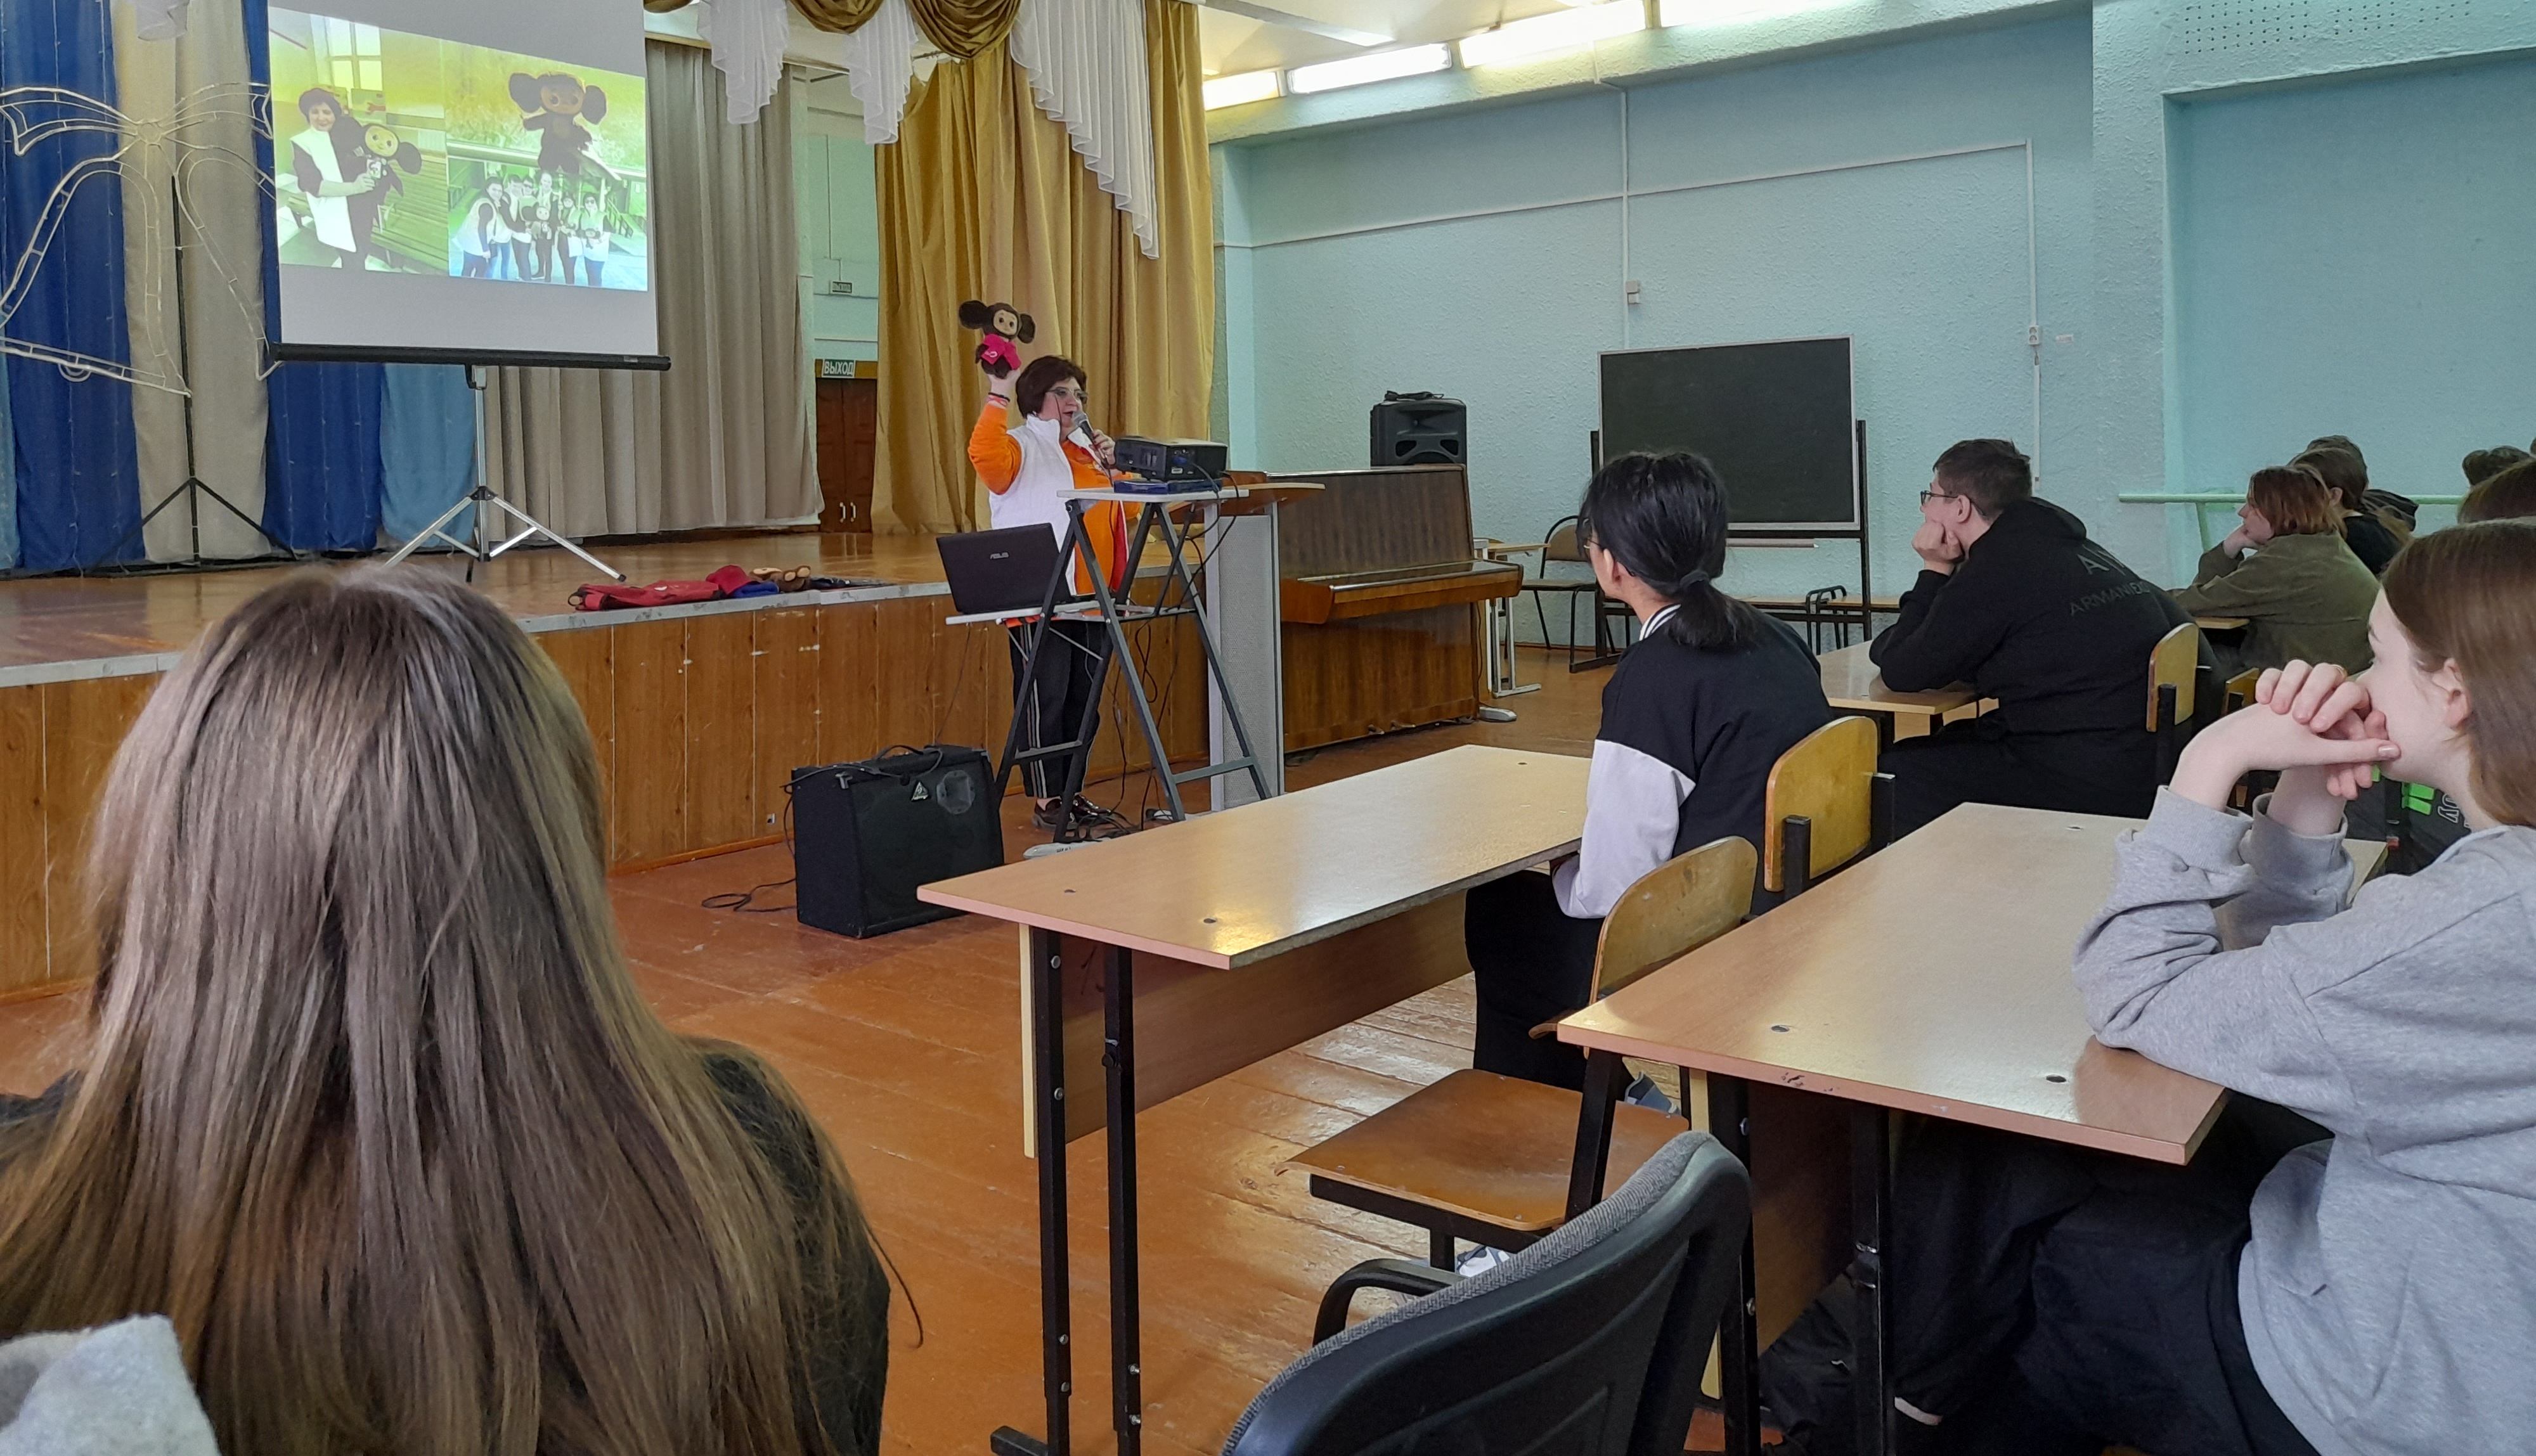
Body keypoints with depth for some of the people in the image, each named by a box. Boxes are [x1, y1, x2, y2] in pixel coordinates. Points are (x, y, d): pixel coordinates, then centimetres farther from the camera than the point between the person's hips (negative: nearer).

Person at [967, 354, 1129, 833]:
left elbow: (1124, 510, 24)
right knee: (1045, 699, -4)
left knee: (1084, 699, 10)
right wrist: (997, 396, -27)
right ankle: (1046, 798, 3)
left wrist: (1112, 467, 8)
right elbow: (984, 454, -24)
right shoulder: (1020, 446, -1)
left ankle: (1073, 790, 20)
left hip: (1091, 600, 7)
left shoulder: (1088, 448, 20)